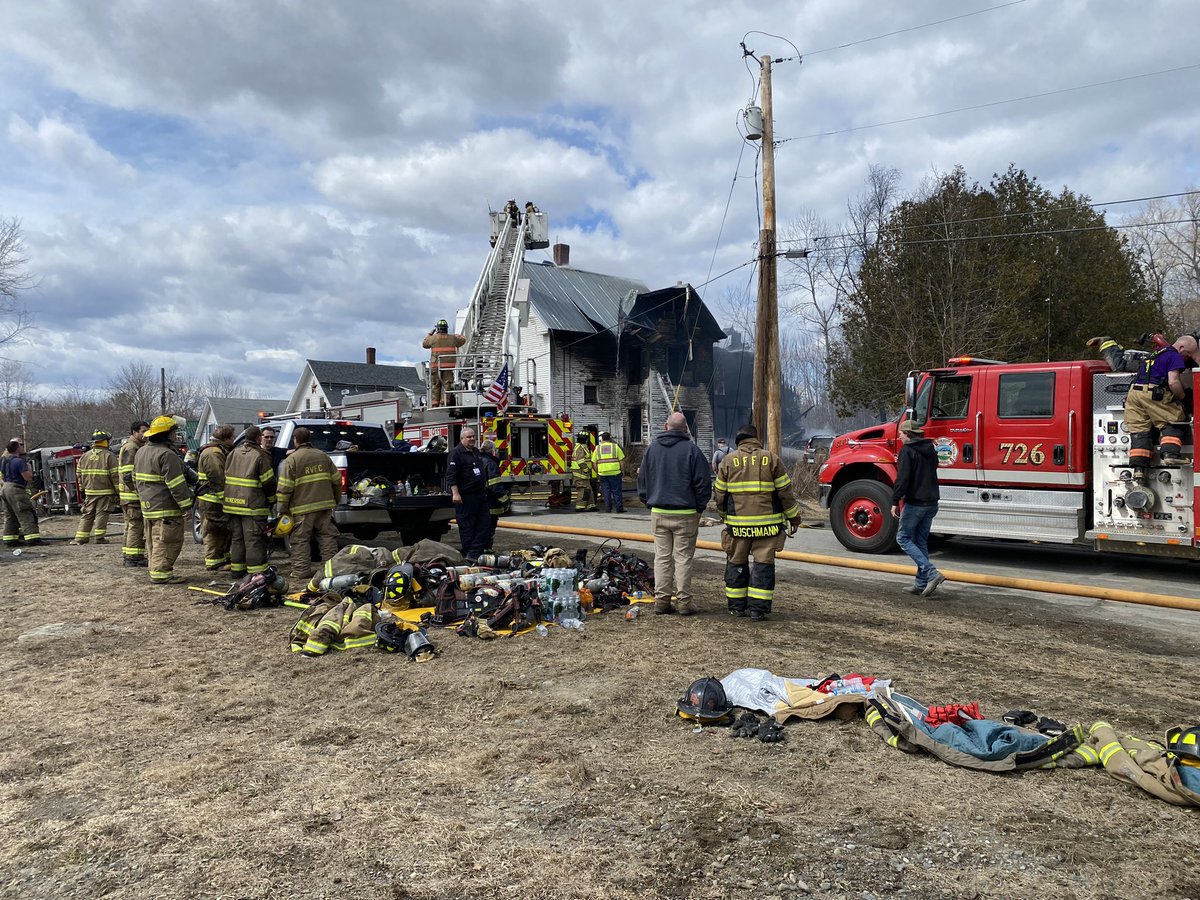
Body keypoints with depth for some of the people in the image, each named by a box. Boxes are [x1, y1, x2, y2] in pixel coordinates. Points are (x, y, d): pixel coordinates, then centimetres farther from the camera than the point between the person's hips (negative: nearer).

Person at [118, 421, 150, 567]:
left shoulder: (137, 447, 19)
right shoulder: (130, 448, -14)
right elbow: (129, 476, -22)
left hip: (133, 495, 11)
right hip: (133, 495, -11)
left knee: (132, 526, 16)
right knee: (136, 526, -8)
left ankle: (129, 556, 23)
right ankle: (133, 559, -6)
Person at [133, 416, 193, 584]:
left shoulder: (141, 451, 14)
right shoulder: (167, 455, -18)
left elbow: (136, 479, 22)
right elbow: (176, 484, -20)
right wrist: (186, 505, -15)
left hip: (148, 506, 10)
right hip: (166, 508, -10)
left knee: (154, 541, 16)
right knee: (167, 541, -6)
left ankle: (156, 570, 23)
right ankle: (160, 573, -6)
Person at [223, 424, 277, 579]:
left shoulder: (233, 453, 11)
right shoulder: (260, 456, -11)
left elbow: (226, 477, 18)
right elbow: (268, 482, -9)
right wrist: (271, 499, 7)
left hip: (232, 503, 7)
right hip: (253, 506, -7)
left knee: (236, 538, 14)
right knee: (254, 539, -4)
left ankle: (236, 569, 19)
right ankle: (256, 571, -4)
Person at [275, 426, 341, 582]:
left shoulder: (291, 459, -5)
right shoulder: (323, 456, 10)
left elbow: (284, 488, -8)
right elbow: (336, 480, 13)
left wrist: (281, 509, -1)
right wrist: (337, 499, 25)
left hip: (302, 508, -4)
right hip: (325, 505, 4)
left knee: (300, 541, 3)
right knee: (327, 537, 9)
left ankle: (300, 574, 5)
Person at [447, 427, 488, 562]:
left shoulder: (477, 452, 17)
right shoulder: (456, 453, -10)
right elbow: (451, 475, -16)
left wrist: (485, 487, 25)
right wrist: (455, 493, -23)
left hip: (480, 495, 9)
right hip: (465, 497, -9)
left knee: (483, 524, 5)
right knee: (467, 526, -2)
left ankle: (475, 552, 7)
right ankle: (468, 554, 3)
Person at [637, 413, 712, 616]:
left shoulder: (652, 448, 6)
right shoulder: (692, 450, -8)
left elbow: (642, 479, 12)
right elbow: (703, 483, -6)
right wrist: (699, 507, 7)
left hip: (658, 513, 4)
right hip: (685, 514, -3)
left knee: (662, 557, 9)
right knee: (683, 558, 2)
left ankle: (661, 601, 11)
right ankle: (684, 602, 4)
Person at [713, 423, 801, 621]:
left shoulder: (728, 460, 4)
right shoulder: (771, 459, 2)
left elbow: (719, 494, 7)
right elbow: (785, 492, 2)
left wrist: (723, 514, 25)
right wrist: (794, 517, 11)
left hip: (737, 523, 1)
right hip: (767, 523, -1)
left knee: (736, 563, 13)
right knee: (763, 564, 4)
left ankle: (737, 606, 19)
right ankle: (758, 609, 2)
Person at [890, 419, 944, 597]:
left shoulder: (907, 451, -12)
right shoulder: (930, 450, 13)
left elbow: (903, 478, -19)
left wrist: (895, 502, -16)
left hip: (915, 503, -8)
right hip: (932, 503, 8)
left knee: (903, 538, 1)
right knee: (921, 541, 14)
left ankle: (931, 573, -12)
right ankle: (922, 583, 15)